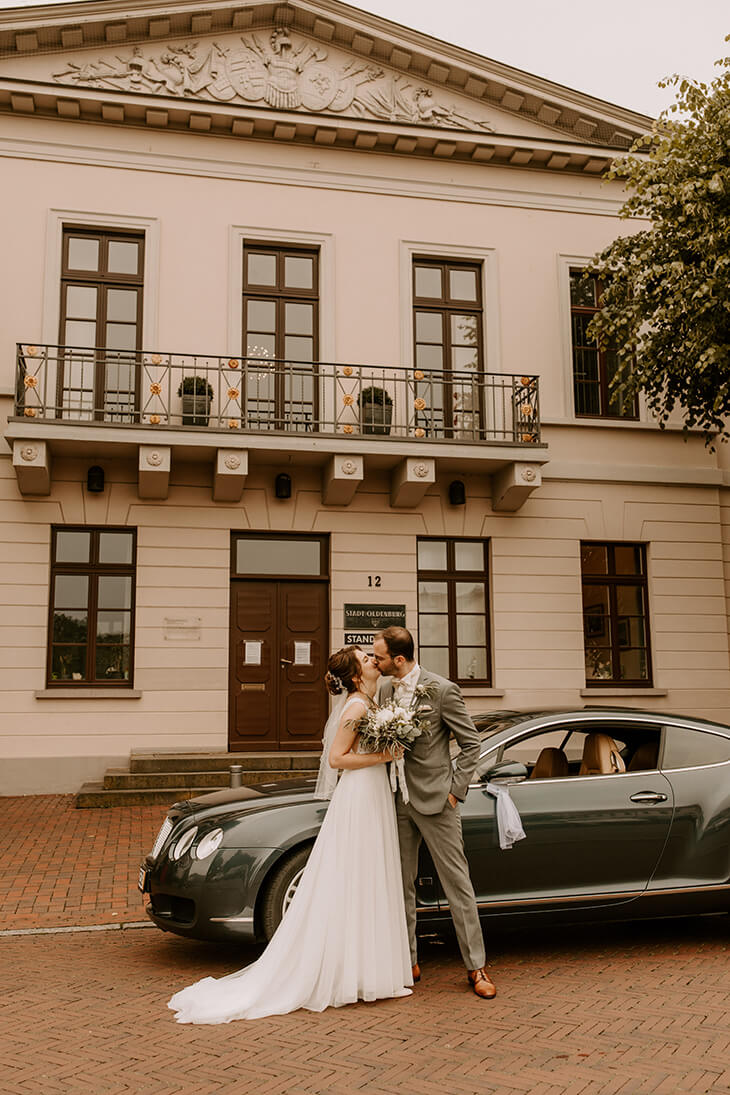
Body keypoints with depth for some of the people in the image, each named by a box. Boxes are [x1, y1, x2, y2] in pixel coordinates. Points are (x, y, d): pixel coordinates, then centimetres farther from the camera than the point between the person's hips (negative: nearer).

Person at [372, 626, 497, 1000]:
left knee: (457, 882, 1)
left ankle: (476, 967, 10)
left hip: (434, 800, -6)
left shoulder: (442, 690, -11)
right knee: (402, 885, 12)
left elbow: (471, 744, -6)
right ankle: (408, 962, 24)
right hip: (398, 801, 6)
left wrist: (456, 790, -9)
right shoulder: (384, 688, 6)